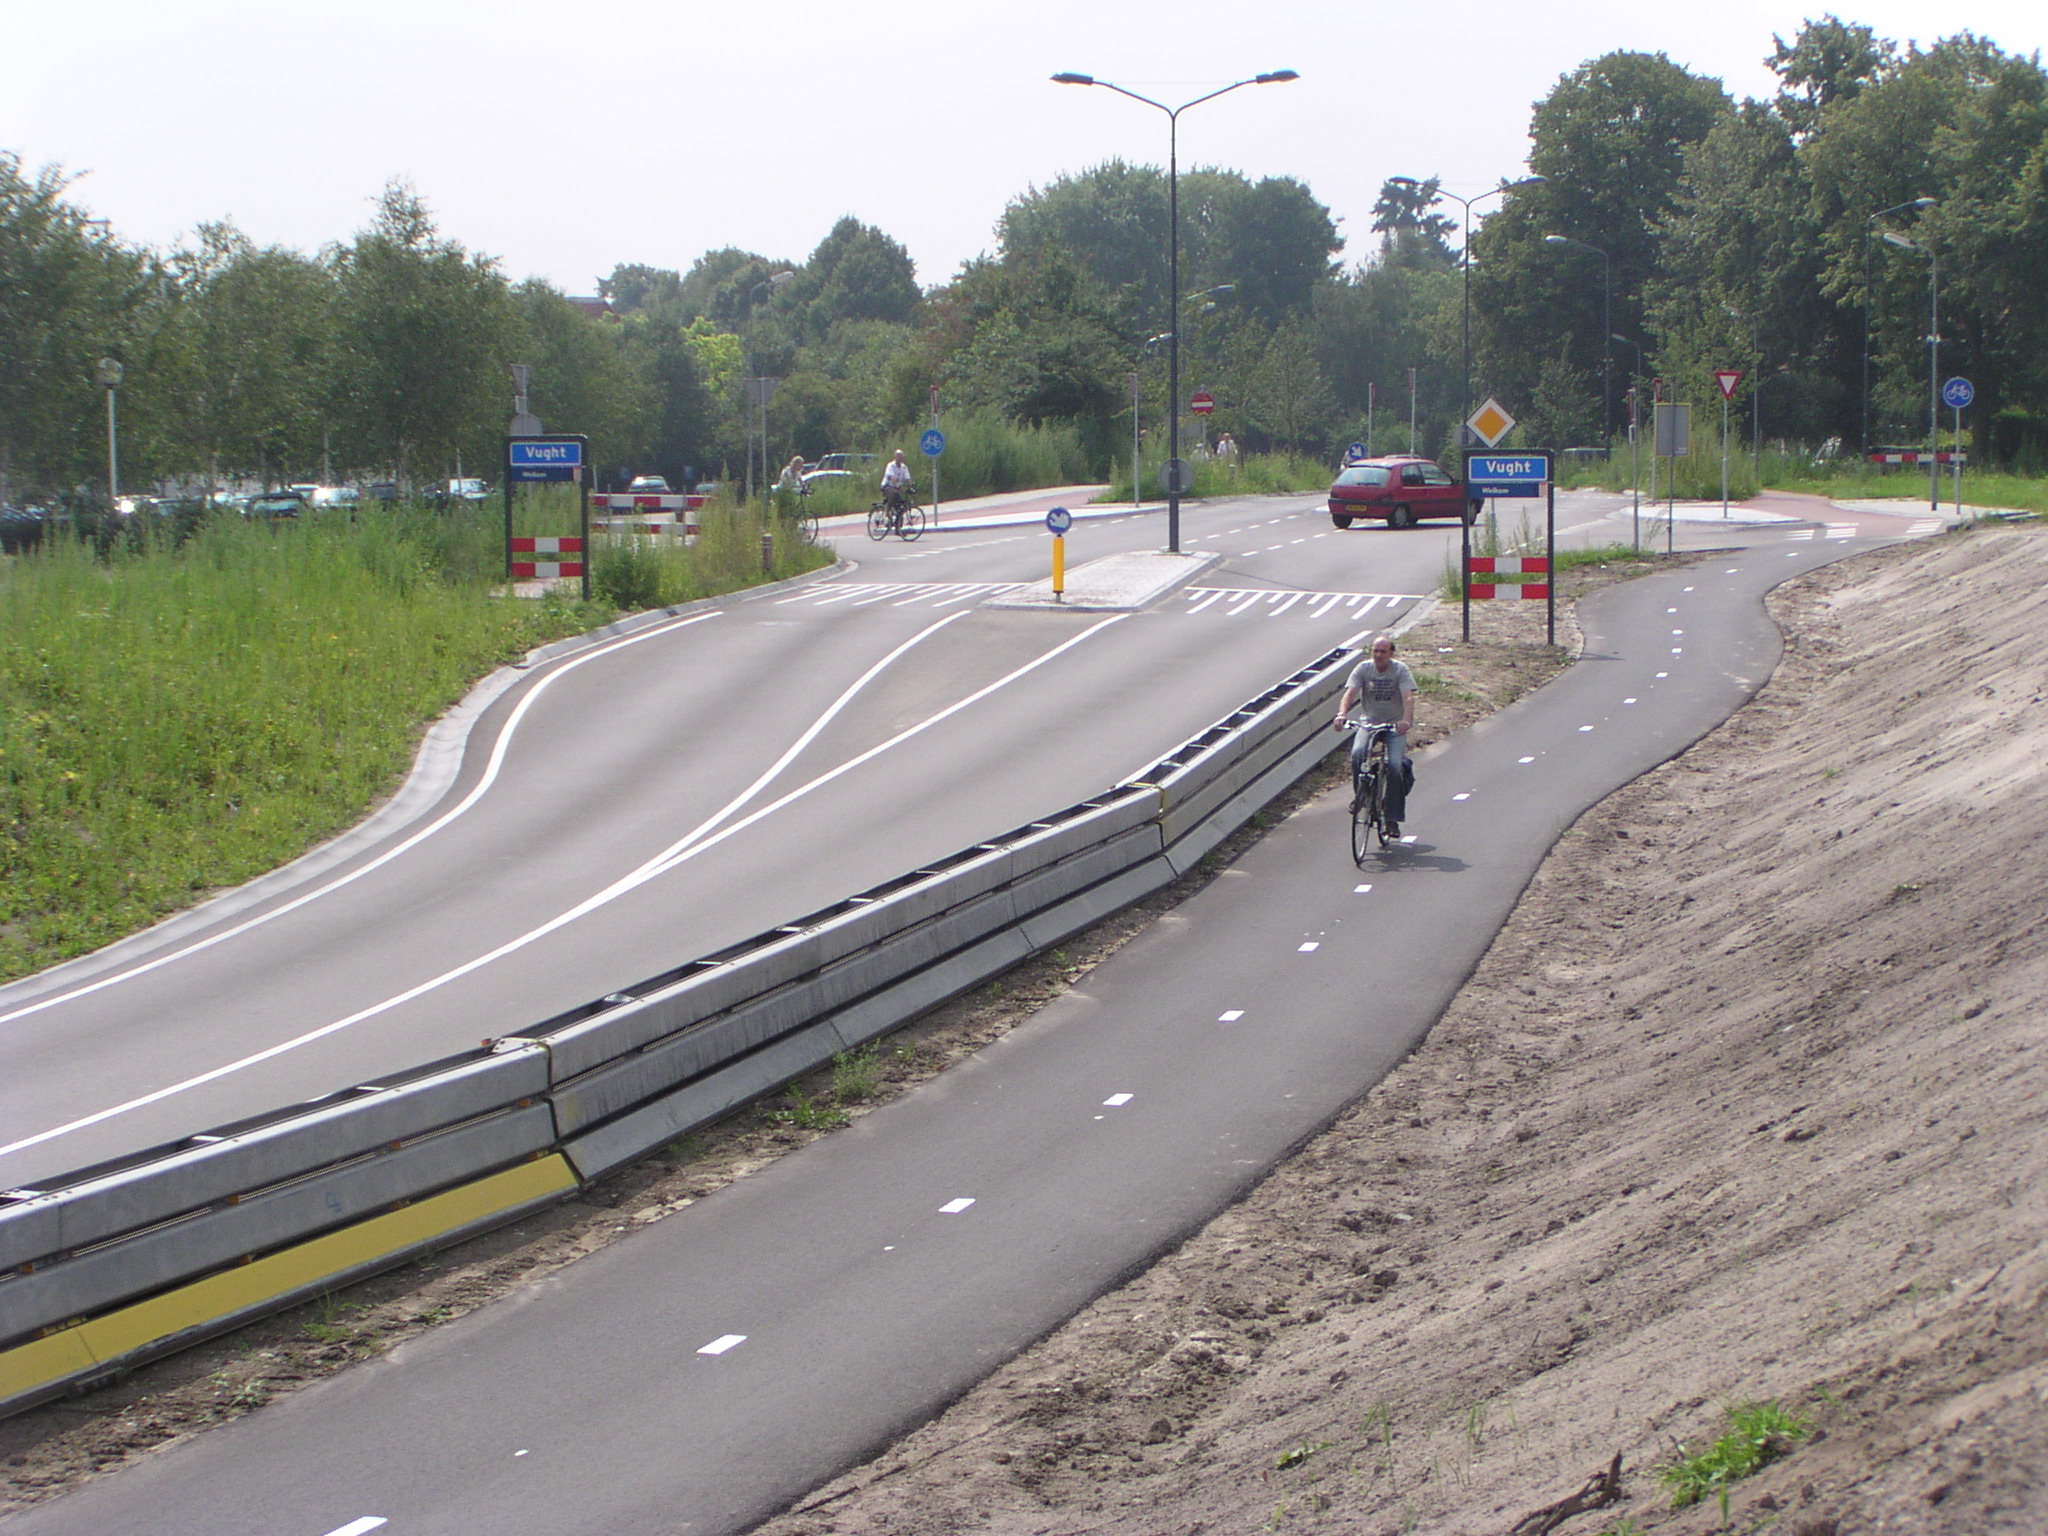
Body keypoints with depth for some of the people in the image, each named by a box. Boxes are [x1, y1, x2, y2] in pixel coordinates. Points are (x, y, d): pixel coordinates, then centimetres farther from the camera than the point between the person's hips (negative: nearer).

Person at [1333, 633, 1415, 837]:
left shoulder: (1400, 670, -10)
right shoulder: (1363, 669, -5)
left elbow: (1408, 698, -21)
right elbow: (1349, 693, -16)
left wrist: (1406, 720, -40)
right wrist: (1342, 714, -37)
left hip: (1395, 725, -1)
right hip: (1369, 722, 1)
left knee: (1394, 766, -19)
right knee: (1357, 754, -28)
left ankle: (1392, 819, -9)